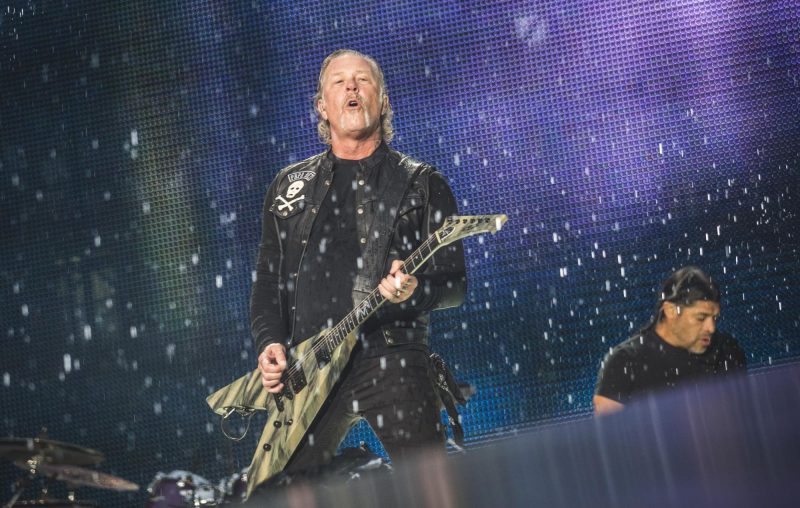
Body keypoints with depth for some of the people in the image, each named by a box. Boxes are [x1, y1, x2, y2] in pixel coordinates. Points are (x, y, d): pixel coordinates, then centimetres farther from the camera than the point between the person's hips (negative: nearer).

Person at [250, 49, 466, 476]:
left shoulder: (422, 184, 10)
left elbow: (455, 284, 5)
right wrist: (269, 342, 2)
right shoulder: (289, 185, 19)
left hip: (392, 359, -2)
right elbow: (267, 281, 19)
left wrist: (415, 292, -16)